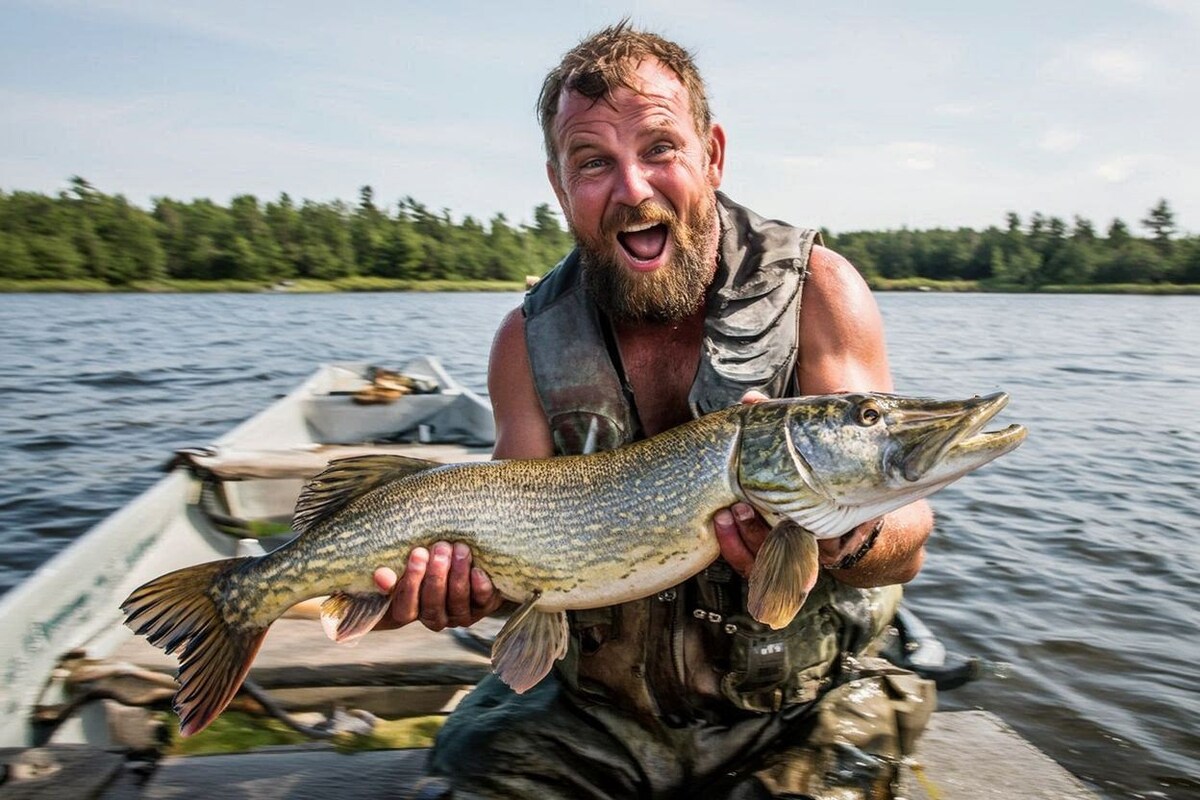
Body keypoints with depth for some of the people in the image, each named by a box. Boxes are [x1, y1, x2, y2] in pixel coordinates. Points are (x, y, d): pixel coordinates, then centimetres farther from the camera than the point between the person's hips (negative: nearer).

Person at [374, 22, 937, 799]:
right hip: (599, 704, 1)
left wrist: (839, 539, -37)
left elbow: (905, 541, -15)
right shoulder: (532, 340, -5)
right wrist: (473, 576, -21)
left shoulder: (816, 290, -12)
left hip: (797, 712, 0)